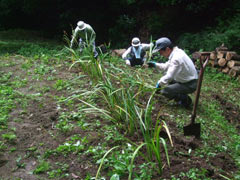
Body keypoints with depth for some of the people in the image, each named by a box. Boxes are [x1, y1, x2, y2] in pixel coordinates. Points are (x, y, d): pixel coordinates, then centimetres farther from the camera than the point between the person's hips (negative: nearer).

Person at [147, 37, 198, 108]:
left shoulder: (176, 58, -28)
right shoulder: (176, 52, 2)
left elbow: (169, 76, -30)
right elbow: (166, 66, 16)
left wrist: (159, 84, -15)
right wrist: (155, 64, 6)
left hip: (190, 84, -10)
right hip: (185, 80, 10)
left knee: (165, 91, -16)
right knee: (165, 76, 17)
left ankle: (185, 99, 1)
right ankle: (181, 95, 17)